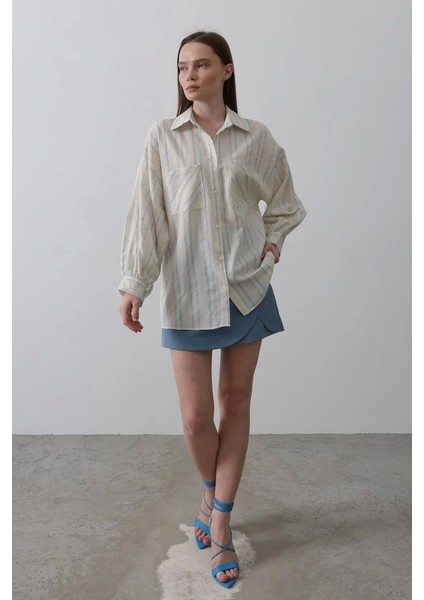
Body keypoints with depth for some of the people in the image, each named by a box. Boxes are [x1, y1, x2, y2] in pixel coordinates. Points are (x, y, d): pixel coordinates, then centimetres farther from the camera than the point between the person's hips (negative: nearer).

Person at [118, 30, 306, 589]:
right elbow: (147, 212, -3)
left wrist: (273, 240, 3)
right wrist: (133, 283, -8)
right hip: (188, 291, -1)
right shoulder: (163, 136, 2)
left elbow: (285, 202, 19)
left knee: (236, 402, 6)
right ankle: (210, 489, 34)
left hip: (248, 286, 2)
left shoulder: (256, 137, 6)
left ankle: (221, 522, 23)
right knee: (195, 414, 0)